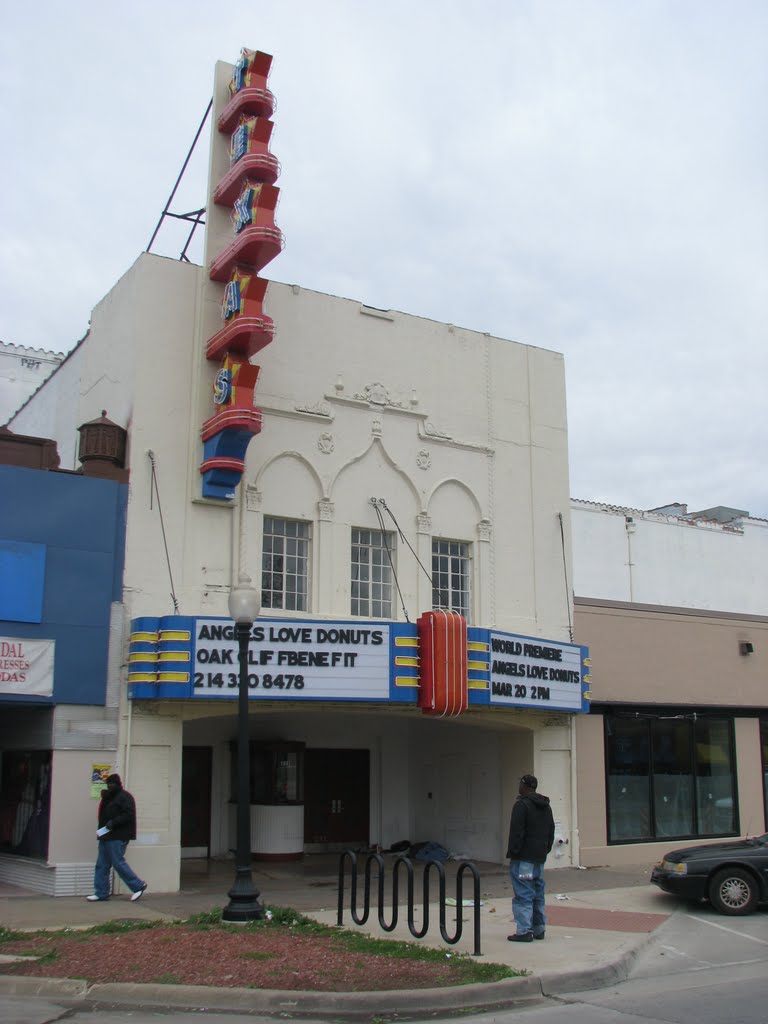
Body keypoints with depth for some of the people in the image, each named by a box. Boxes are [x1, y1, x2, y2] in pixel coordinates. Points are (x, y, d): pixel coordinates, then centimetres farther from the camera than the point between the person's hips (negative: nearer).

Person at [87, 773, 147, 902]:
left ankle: (138, 886, 2)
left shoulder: (125, 797, -9)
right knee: (102, 865, 7)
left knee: (118, 863, -8)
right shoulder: (108, 797, 20)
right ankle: (101, 893, 11)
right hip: (106, 836, 10)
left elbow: (129, 814, -19)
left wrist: (113, 822, -25)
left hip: (117, 837, -10)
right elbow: (104, 814, 20)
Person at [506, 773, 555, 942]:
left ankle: (524, 931, -9)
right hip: (540, 858, 9)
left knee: (523, 895, -7)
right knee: (538, 894, 14)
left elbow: (517, 832, -17)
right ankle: (539, 929, 18)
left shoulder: (522, 805, -13)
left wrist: (512, 852, -11)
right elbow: (551, 832, 21)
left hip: (524, 858, -9)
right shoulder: (546, 807, 15)